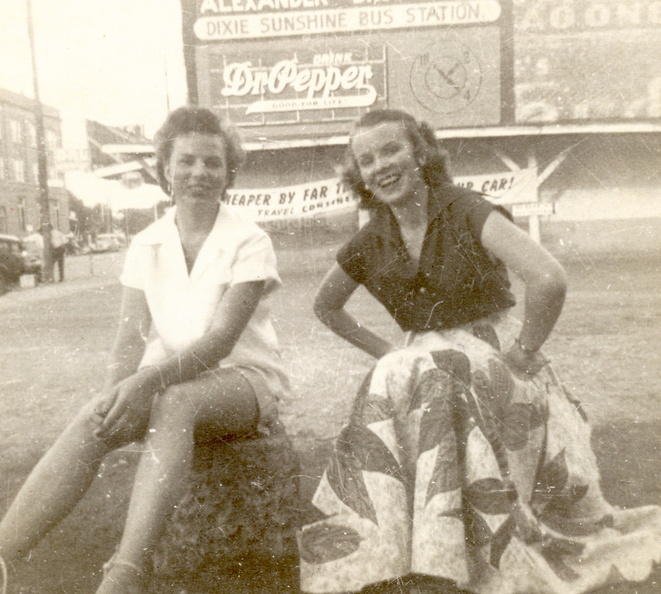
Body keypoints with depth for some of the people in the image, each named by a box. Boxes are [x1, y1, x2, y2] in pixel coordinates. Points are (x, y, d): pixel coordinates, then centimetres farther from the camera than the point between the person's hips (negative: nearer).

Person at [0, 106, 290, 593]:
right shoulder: (146, 246, 4)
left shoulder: (249, 242, -8)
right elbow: (130, 341, -4)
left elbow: (220, 340, -19)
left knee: (174, 402, -37)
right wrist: (115, 394, -24)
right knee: (93, 420, -27)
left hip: (244, 379, -3)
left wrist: (148, 381, -33)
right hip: (167, 381, 4)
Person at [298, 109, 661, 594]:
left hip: (496, 357, -4)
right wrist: (386, 352, 10)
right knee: (386, 388, -27)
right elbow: (326, 305, 21)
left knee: (424, 381, -32)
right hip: (422, 365, 4)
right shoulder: (370, 244, 4)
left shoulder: (466, 212, -11)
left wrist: (522, 354, -16)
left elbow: (549, 279, -25)